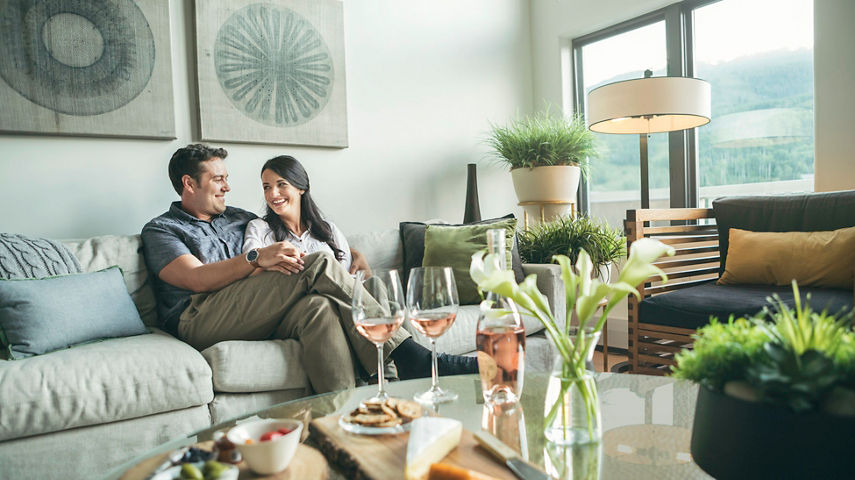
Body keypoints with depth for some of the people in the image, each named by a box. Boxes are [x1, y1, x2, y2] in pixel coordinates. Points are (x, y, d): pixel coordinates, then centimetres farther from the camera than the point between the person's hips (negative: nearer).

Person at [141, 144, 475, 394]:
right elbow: (196, 279, -6)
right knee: (319, 265, -24)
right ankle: (415, 359, -27)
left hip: (254, 319, 5)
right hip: (199, 321, -5)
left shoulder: (238, 219, 30)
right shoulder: (161, 230, 15)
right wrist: (256, 259, -20)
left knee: (319, 306, -32)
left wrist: (353, 253, 13)